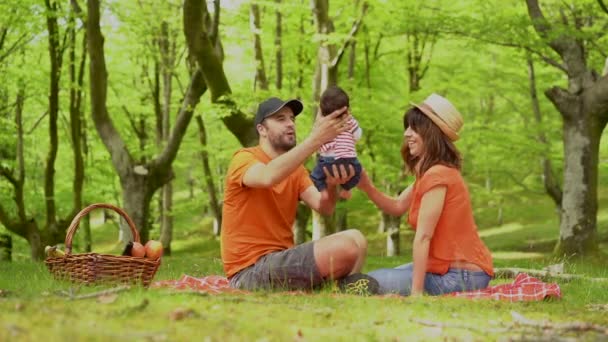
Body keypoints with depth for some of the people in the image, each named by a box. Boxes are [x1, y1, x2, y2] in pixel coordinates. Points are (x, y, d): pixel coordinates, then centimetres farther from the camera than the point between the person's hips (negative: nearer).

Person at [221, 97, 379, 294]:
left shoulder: (295, 168, 14)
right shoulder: (244, 158, -7)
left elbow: (322, 207, -2)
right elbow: (268, 177, -32)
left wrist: (331, 186, -25)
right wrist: (315, 140, -36)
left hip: (281, 260, 8)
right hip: (251, 269, -8)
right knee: (346, 248, -21)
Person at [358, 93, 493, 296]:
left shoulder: (437, 175, -20)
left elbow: (423, 237, -22)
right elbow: (397, 207, 13)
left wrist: (416, 292, -23)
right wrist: (367, 187, -5)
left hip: (460, 276, -10)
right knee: (385, 276, 27)